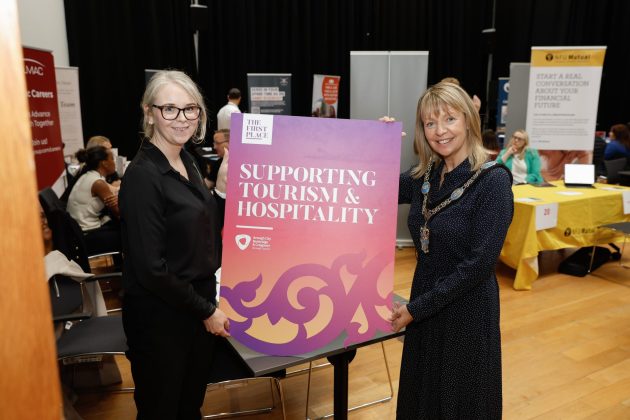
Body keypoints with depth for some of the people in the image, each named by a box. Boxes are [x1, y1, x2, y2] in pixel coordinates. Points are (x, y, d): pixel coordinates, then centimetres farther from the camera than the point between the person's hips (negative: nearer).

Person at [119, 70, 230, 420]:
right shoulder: (143, 176, -21)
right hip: (160, 316, -7)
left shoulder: (187, 161, 3)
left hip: (200, 300, 7)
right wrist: (206, 311, -13)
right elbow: (150, 267, -21)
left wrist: (222, 190, -2)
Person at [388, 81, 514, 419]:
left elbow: (478, 264, -20)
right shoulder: (424, 176, 1)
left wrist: (414, 309, -16)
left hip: (466, 310, -6)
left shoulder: (493, 180, -17)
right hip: (424, 307, 6)